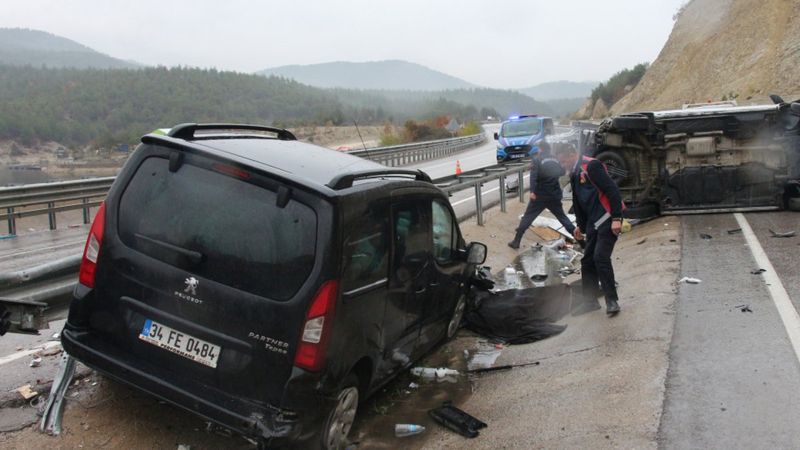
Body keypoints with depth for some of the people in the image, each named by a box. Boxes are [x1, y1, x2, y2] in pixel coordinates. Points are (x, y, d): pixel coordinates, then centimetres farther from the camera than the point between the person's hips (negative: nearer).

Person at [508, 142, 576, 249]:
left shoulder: (537, 159, -4)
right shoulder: (555, 159, 11)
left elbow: (533, 175, -18)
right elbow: (562, 172, 24)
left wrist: (532, 191, -26)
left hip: (540, 195, -4)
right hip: (555, 195, 4)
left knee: (527, 218, 2)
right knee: (562, 217, 19)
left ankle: (516, 241, 0)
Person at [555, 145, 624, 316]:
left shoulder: (591, 166, -14)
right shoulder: (574, 174, 15)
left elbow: (612, 190, -19)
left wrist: (616, 218, -22)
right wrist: (580, 225, 29)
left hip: (608, 220, -9)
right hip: (593, 223, 9)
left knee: (601, 257, -15)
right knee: (587, 260, 9)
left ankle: (612, 300, -4)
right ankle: (590, 300, 19)